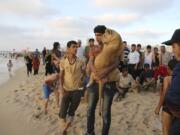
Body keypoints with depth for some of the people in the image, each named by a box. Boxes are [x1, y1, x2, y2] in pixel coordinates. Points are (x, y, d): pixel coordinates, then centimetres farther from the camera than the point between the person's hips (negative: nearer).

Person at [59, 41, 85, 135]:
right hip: (66, 90, 0)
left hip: (77, 90, 0)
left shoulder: (80, 62, -5)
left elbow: (84, 73, 10)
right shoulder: (63, 62, -3)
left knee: (71, 112, 11)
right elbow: (61, 76, 2)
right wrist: (61, 88, -8)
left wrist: (81, 80, -5)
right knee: (62, 113, -1)